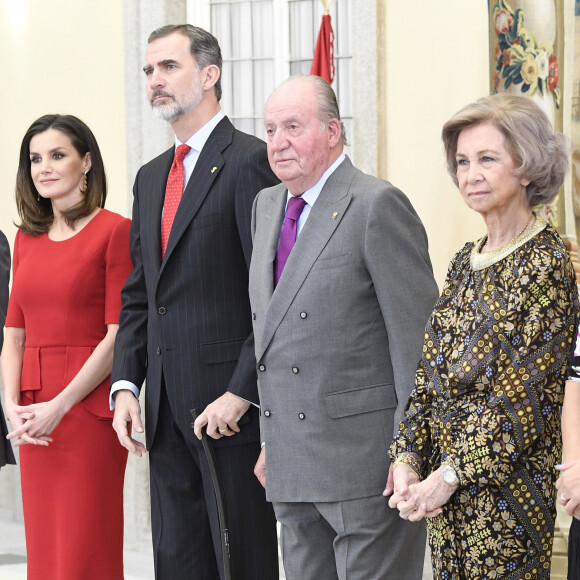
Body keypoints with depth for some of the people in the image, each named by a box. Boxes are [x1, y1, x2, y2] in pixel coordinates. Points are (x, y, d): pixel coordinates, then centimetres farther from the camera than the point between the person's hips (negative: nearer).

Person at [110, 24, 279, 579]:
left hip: (232, 408, -8)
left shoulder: (249, 161, -9)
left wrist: (241, 393, -17)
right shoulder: (150, 178, 18)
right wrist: (126, 384, 6)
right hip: (166, 409, 8)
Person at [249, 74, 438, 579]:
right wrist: (272, 442, 18)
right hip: (291, 467, 8)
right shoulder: (267, 206, 15)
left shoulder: (378, 205, -10)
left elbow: (416, 334, -12)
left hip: (365, 459, -8)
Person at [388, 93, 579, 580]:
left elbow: (522, 398, -15)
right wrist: (408, 459, -2)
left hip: (506, 486, -7)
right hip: (447, 492, 7)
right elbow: (429, 377, 12)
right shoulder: (466, 261, 12)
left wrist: (448, 477, -15)